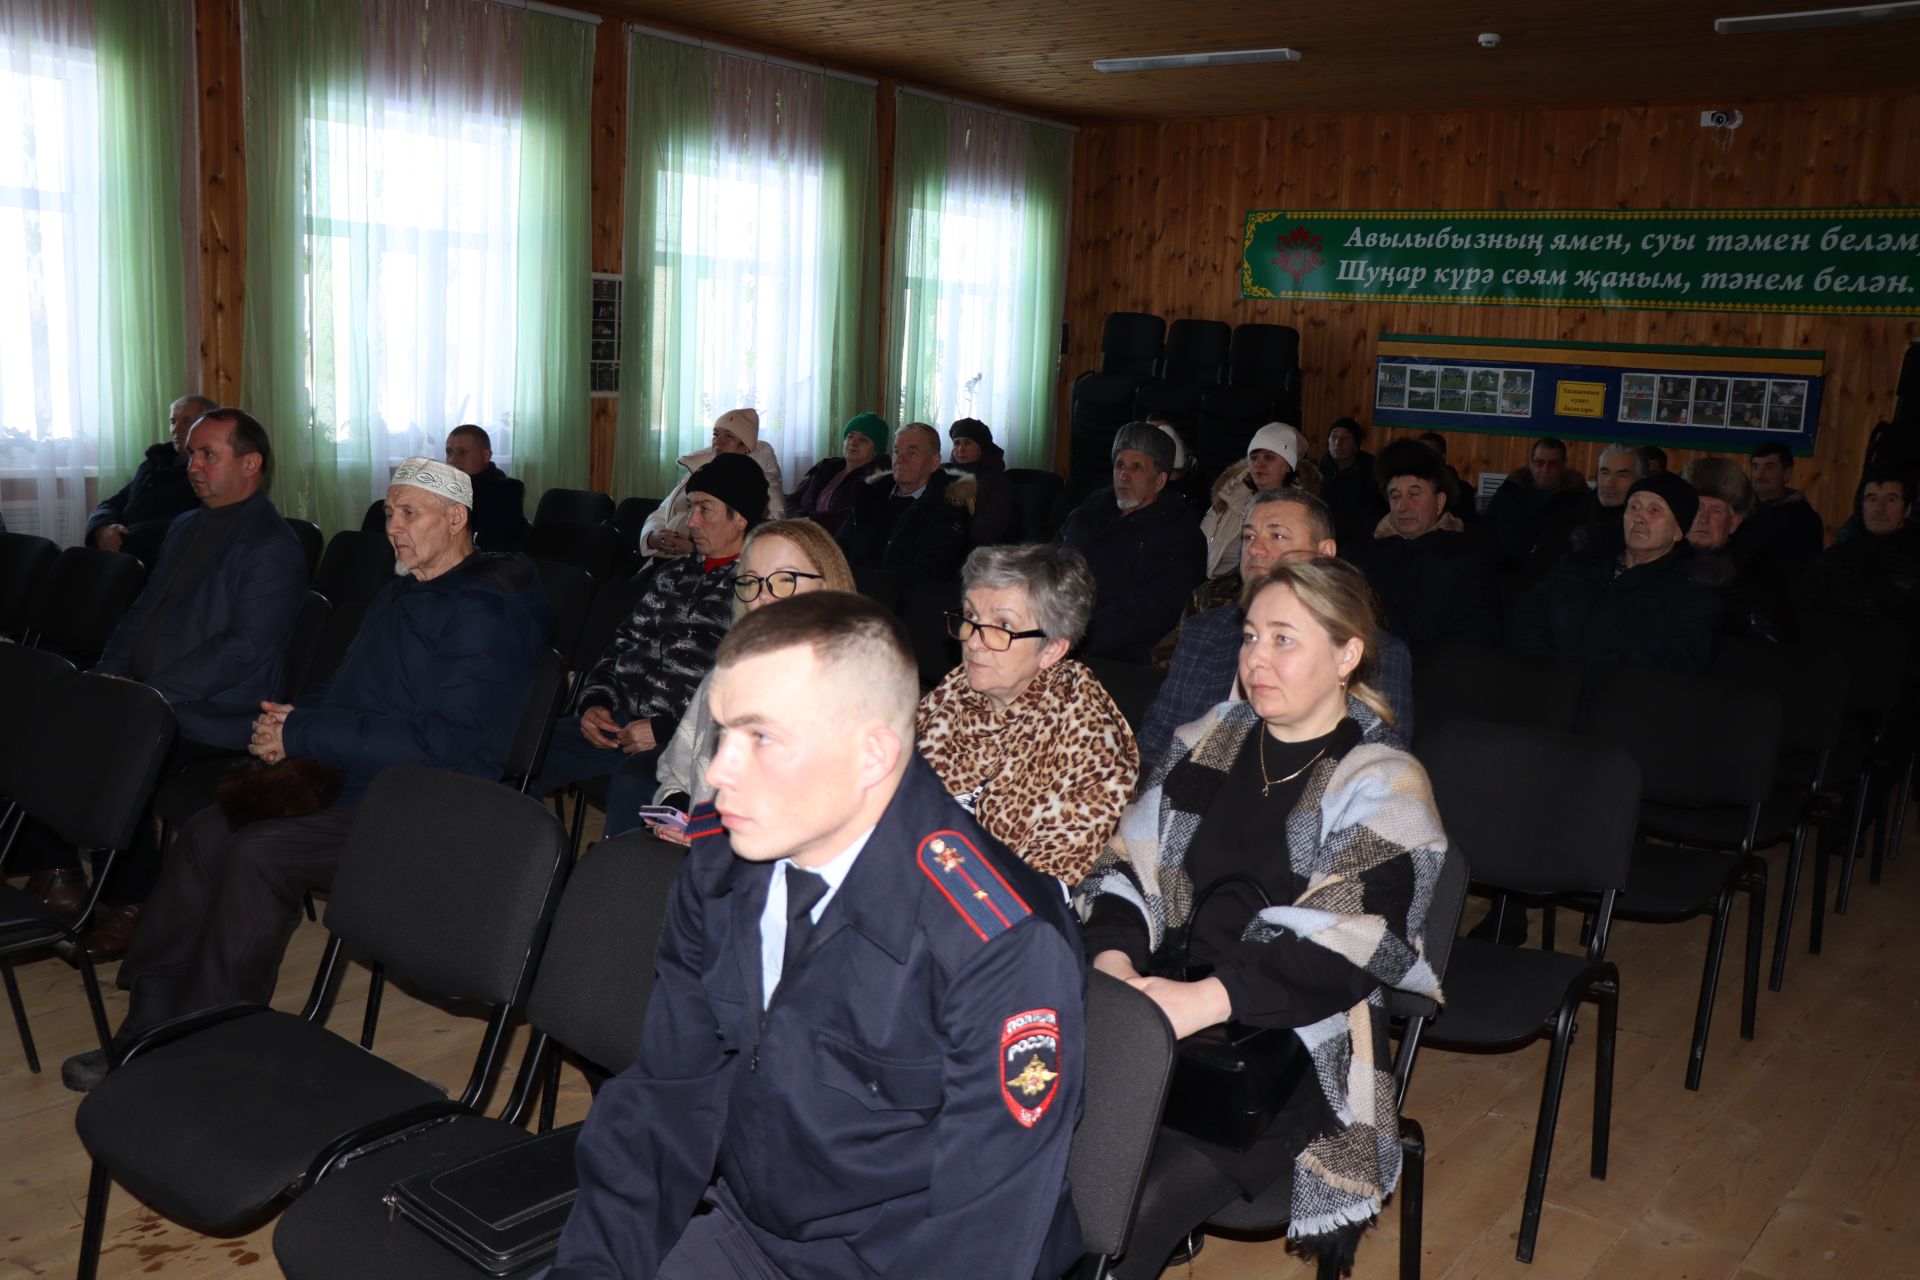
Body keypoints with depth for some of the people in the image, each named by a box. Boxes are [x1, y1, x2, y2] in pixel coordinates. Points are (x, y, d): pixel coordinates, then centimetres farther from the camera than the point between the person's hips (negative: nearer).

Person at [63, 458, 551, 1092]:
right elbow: (351, 691, 27)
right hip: (352, 782, 9)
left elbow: (452, 746, -23)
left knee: (258, 853, -23)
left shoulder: (487, 615, -15)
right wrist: (292, 715, 3)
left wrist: (306, 732, -18)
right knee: (205, 832, -5)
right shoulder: (400, 594, 17)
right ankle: (149, 1023, 0)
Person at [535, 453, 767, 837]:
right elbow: (621, 644, 25)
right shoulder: (671, 572, 19)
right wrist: (595, 701, 6)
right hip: (621, 720, 8)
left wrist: (665, 730, -16)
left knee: (632, 781, -38)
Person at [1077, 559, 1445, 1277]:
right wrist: (1113, 960, -12)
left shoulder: (1383, 788, -3)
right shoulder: (1209, 743, 14)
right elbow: (1129, 869, 9)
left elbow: (1345, 946, -15)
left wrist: (1207, 998, -28)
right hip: (1174, 1015, 4)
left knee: (1130, 1209, -24)